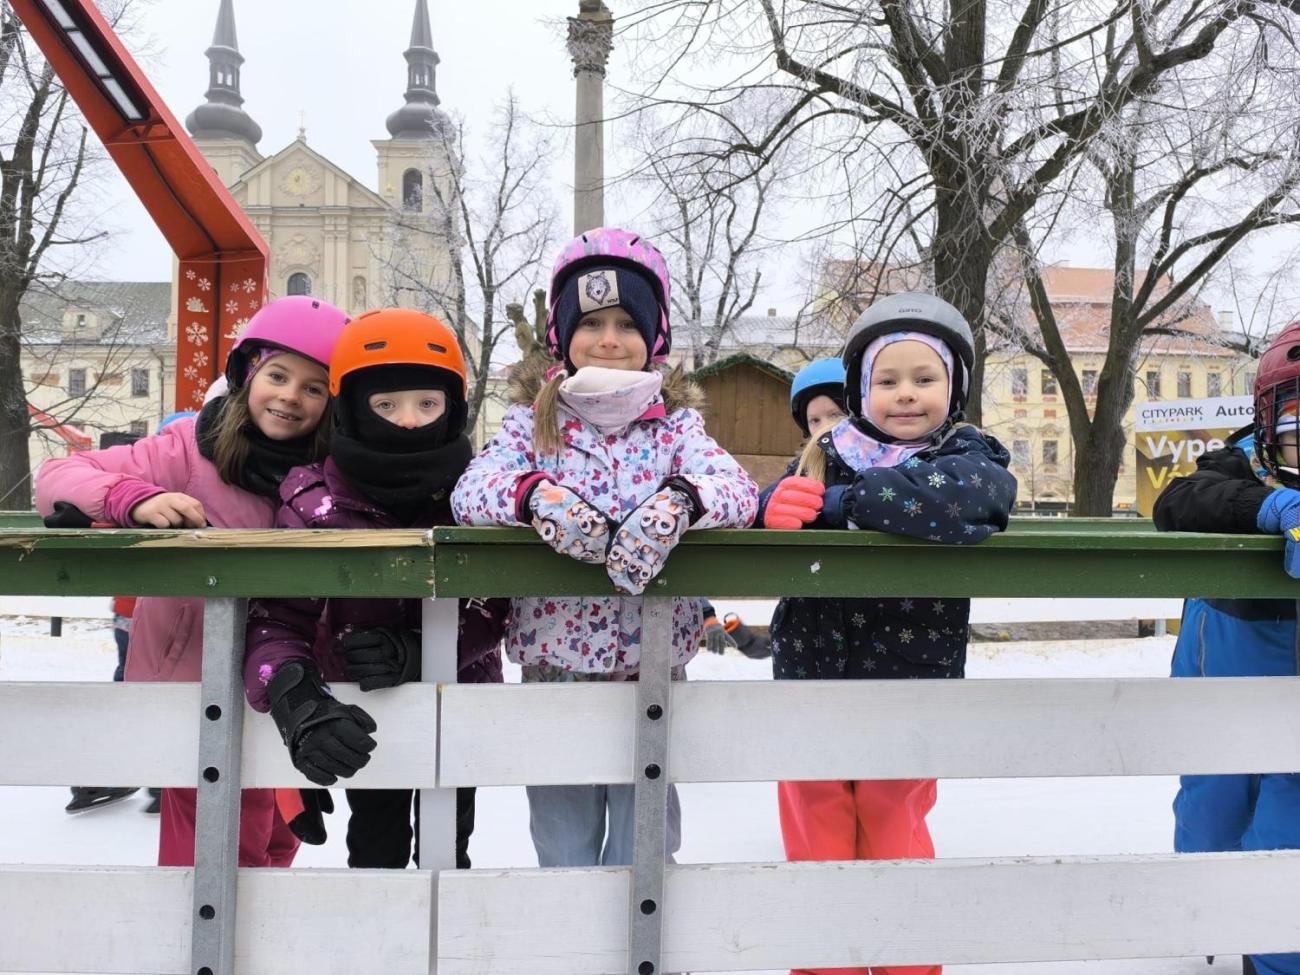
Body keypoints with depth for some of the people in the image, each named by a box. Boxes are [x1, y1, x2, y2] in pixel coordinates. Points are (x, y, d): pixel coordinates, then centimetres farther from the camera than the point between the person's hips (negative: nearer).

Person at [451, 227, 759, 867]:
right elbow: (468, 490, -13)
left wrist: (679, 499, -36)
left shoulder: (675, 424, 1)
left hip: (652, 664, 0)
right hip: (554, 663, 0)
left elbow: (739, 489, -14)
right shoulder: (533, 421, 1)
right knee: (563, 843, 16)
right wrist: (533, 493, -33)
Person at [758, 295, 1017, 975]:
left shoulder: (970, 457, -7)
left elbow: (960, 495, -29)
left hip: (906, 685, -2)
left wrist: (841, 501, -27)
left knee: (895, 836, 15)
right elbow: (771, 507, -4)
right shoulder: (827, 456, 1)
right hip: (810, 679, 2)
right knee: (816, 844, 13)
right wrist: (776, 504, -27)